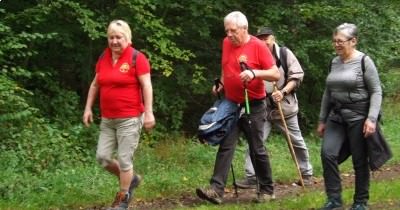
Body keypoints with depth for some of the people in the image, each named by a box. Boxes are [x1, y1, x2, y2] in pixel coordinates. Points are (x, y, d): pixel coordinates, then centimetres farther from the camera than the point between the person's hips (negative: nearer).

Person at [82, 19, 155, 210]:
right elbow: (95, 84, 18)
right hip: (107, 119, 6)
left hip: (130, 119, -6)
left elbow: (146, 86, -12)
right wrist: (88, 108, 13)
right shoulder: (103, 58, 8)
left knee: (124, 159, -3)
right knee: (102, 157, 3)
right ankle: (130, 179, 28)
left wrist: (149, 112, -17)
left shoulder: (136, 58, -9)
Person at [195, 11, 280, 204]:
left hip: (253, 106, -5)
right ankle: (216, 189, -10)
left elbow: (276, 74, -14)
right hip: (231, 105, 5)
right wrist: (221, 83, 9)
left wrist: (254, 72, -27)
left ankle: (267, 190, 18)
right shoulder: (226, 43, 4)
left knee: (257, 149, 4)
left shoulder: (258, 46, -12)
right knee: (225, 146, -4)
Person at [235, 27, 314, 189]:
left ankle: (306, 174, 26)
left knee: (296, 142, 11)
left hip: (285, 106, -1)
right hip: (262, 107, 2)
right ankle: (251, 177, -6)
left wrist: (283, 92, -19)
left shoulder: (284, 53, -5)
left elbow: (296, 76, -7)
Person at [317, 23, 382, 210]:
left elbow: (376, 91, -10)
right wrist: (322, 120, 16)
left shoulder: (364, 61, -8)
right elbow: (328, 92, 16)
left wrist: (371, 118, -19)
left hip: (358, 117, -5)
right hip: (337, 117, 5)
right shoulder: (334, 62, 9)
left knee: (359, 161, 1)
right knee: (327, 153, -11)